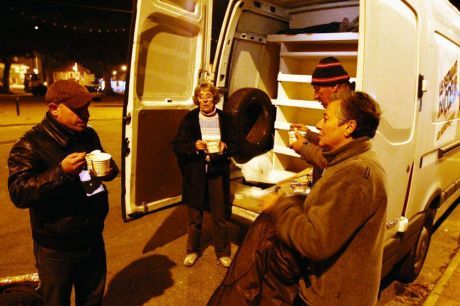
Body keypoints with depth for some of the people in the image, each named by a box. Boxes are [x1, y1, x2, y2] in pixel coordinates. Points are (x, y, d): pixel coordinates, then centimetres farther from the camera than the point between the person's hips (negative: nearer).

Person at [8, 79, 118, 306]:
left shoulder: (89, 135, 2)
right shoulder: (31, 145, -17)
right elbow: (19, 194, -24)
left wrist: (110, 170, -9)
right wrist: (61, 171, -36)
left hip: (93, 240, 5)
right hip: (56, 249, -5)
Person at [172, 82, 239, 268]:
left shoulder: (225, 118, 1)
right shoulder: (189, 118, -2)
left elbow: (235, 145, 6)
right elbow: (176, 146, -2)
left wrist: (225, 147, -16)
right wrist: (194, 146, -19)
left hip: (217, 172, 1)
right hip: (195, 173, 0)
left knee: (219, 216, 8)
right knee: (195, 216, 12)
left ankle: (222, 252, 29)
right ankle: (193, 250, 34)